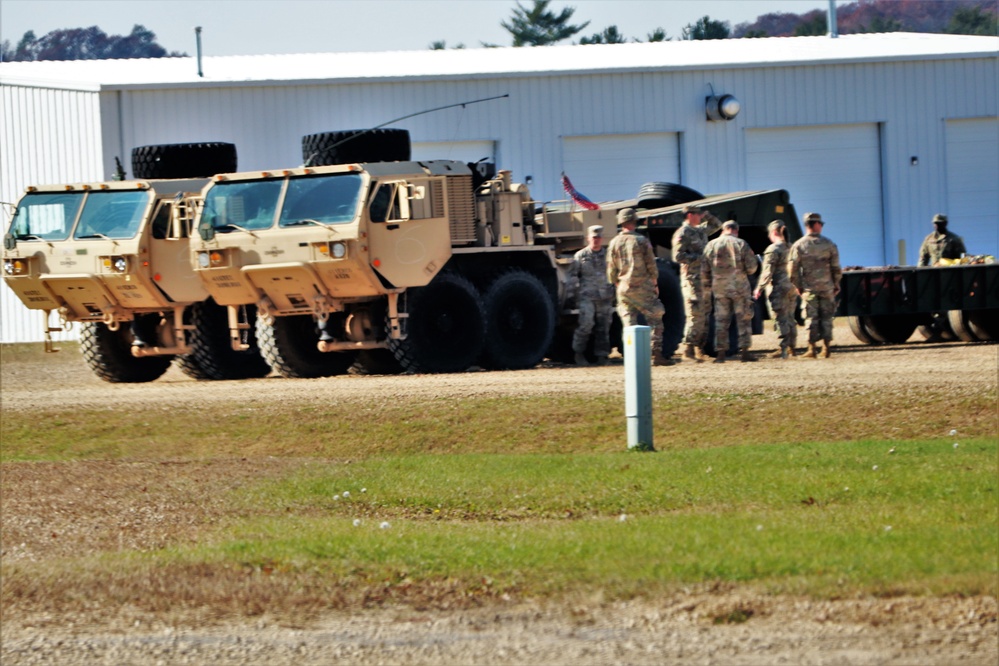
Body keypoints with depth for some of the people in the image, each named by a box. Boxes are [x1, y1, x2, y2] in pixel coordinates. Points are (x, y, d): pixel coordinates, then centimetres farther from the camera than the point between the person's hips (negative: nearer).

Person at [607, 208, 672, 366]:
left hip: (623, 288, 3)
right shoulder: (641, 241, -7)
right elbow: (651, 265, -5)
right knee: (654, 319, 3)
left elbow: (611, 270, 5)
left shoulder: (614, 243, 2)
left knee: (629, 323, 6)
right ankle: (656, 354, -5)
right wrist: (655, 283, 7)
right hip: (642, 287, -3)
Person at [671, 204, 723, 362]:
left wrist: (707, 215, 15)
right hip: (692, 279, -9)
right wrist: (699, 257, -18)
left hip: (704, 278, 9)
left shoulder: (700, 231, 16)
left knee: (704, 315, 9)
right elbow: (678, 256, -17)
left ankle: (699, 349, 13)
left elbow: (717, 225, 32)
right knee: (695, 315, -12)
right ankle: (688, 349, -10)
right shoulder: (682, 234, -9)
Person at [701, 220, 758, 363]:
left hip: (719, 287, 2)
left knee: (721, 320, 7)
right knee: (744, 319, 3)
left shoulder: (711, 245, 5)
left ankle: (721, 353, 4)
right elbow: (752, 267, -6)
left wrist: (707, 287, 17)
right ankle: (745, 352, -1)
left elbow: (704, 270, 6)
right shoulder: (741, 244, -3)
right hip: (739, 286, -2)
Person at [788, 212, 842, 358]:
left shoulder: (798, 246, -3)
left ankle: (812, 348, 0)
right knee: (826, 317, 7)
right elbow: (836, 267, 0)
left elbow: (792, 269, -4)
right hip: (827, 288, 0)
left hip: (809, 288, 0)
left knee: (811, 318, 4)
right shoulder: (829, 244, -2)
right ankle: (827, 347, 5)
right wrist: (836, 285, 11)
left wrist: (797, 286, 7)